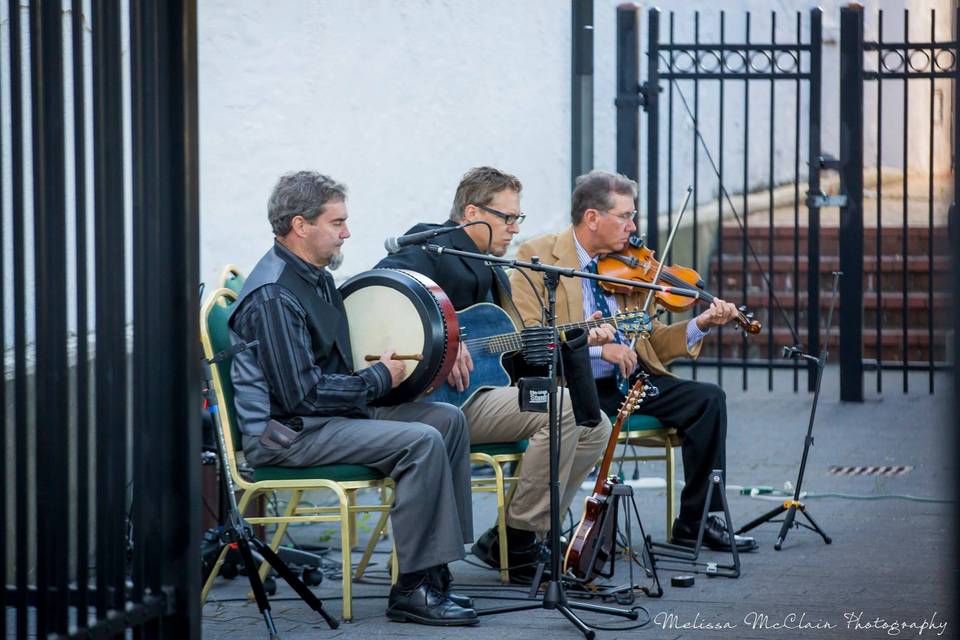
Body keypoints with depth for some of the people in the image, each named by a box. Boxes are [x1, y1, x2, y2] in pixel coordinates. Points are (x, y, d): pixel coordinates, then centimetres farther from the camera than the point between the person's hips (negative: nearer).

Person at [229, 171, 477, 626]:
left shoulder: (316, 278, 13)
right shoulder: (273, 296, -20)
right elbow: (301, 394, -25)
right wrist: (379, 379, -12)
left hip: (332, 413, 11)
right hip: (284, 432, -11)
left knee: (448, 419, 4)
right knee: (422, 442, -23)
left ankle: (435, 568, 1)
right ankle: (412, 590, -19)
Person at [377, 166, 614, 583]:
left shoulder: (492, 272, 22)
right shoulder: (433, 250, -9)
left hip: (487, 391, 10)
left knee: (595, 426, 3)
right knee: (561, 407, -25)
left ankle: (517, 536, 4)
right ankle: (518, 542, -15)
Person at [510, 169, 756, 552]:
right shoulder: (539, 257, -3)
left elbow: (652, 343, 16)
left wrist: (700, 326, -2)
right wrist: (597, 347, -24)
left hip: (631, 381, 6)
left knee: (708, 399, -11)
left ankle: (696, 521, -4)